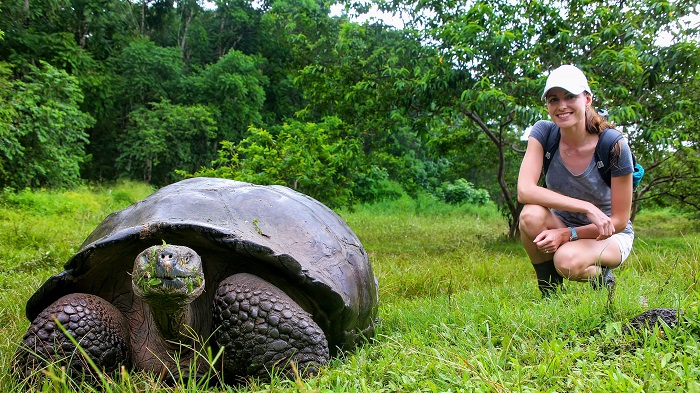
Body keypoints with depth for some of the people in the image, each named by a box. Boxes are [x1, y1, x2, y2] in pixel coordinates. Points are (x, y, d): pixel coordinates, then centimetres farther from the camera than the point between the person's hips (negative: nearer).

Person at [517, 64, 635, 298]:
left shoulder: (614, 146, -20)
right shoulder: (544, 133, -14)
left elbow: (619, 220, -15)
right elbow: (524, 191, -28)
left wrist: (568, 234, -27)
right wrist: (586, 207, -35)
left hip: (608, 235, -3)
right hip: (561, 224, 3)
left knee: (567, 260, -36)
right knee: (531, 215, -32)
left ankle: (601, 277, 2)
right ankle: (550, 295, -9)